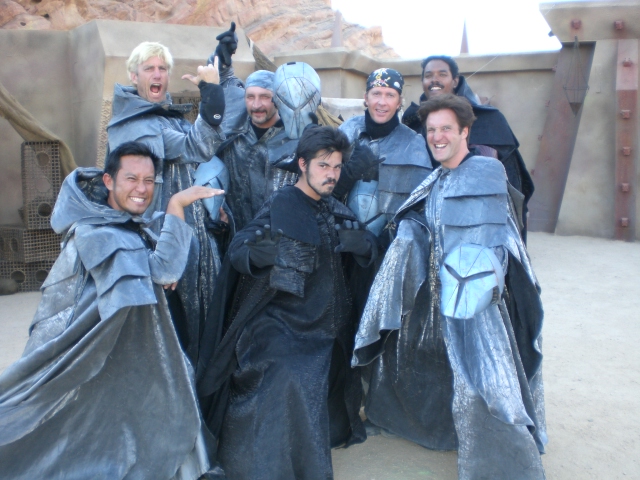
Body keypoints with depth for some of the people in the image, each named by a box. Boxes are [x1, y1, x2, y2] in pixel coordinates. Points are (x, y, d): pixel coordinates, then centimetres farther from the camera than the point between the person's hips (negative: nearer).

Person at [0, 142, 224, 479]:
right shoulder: (94, 234, -24)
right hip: (89, 359, -8)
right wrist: (176, 205, -31)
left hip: (125, 350, 9)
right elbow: (164, 269, -33)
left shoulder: (133, 226, 5)